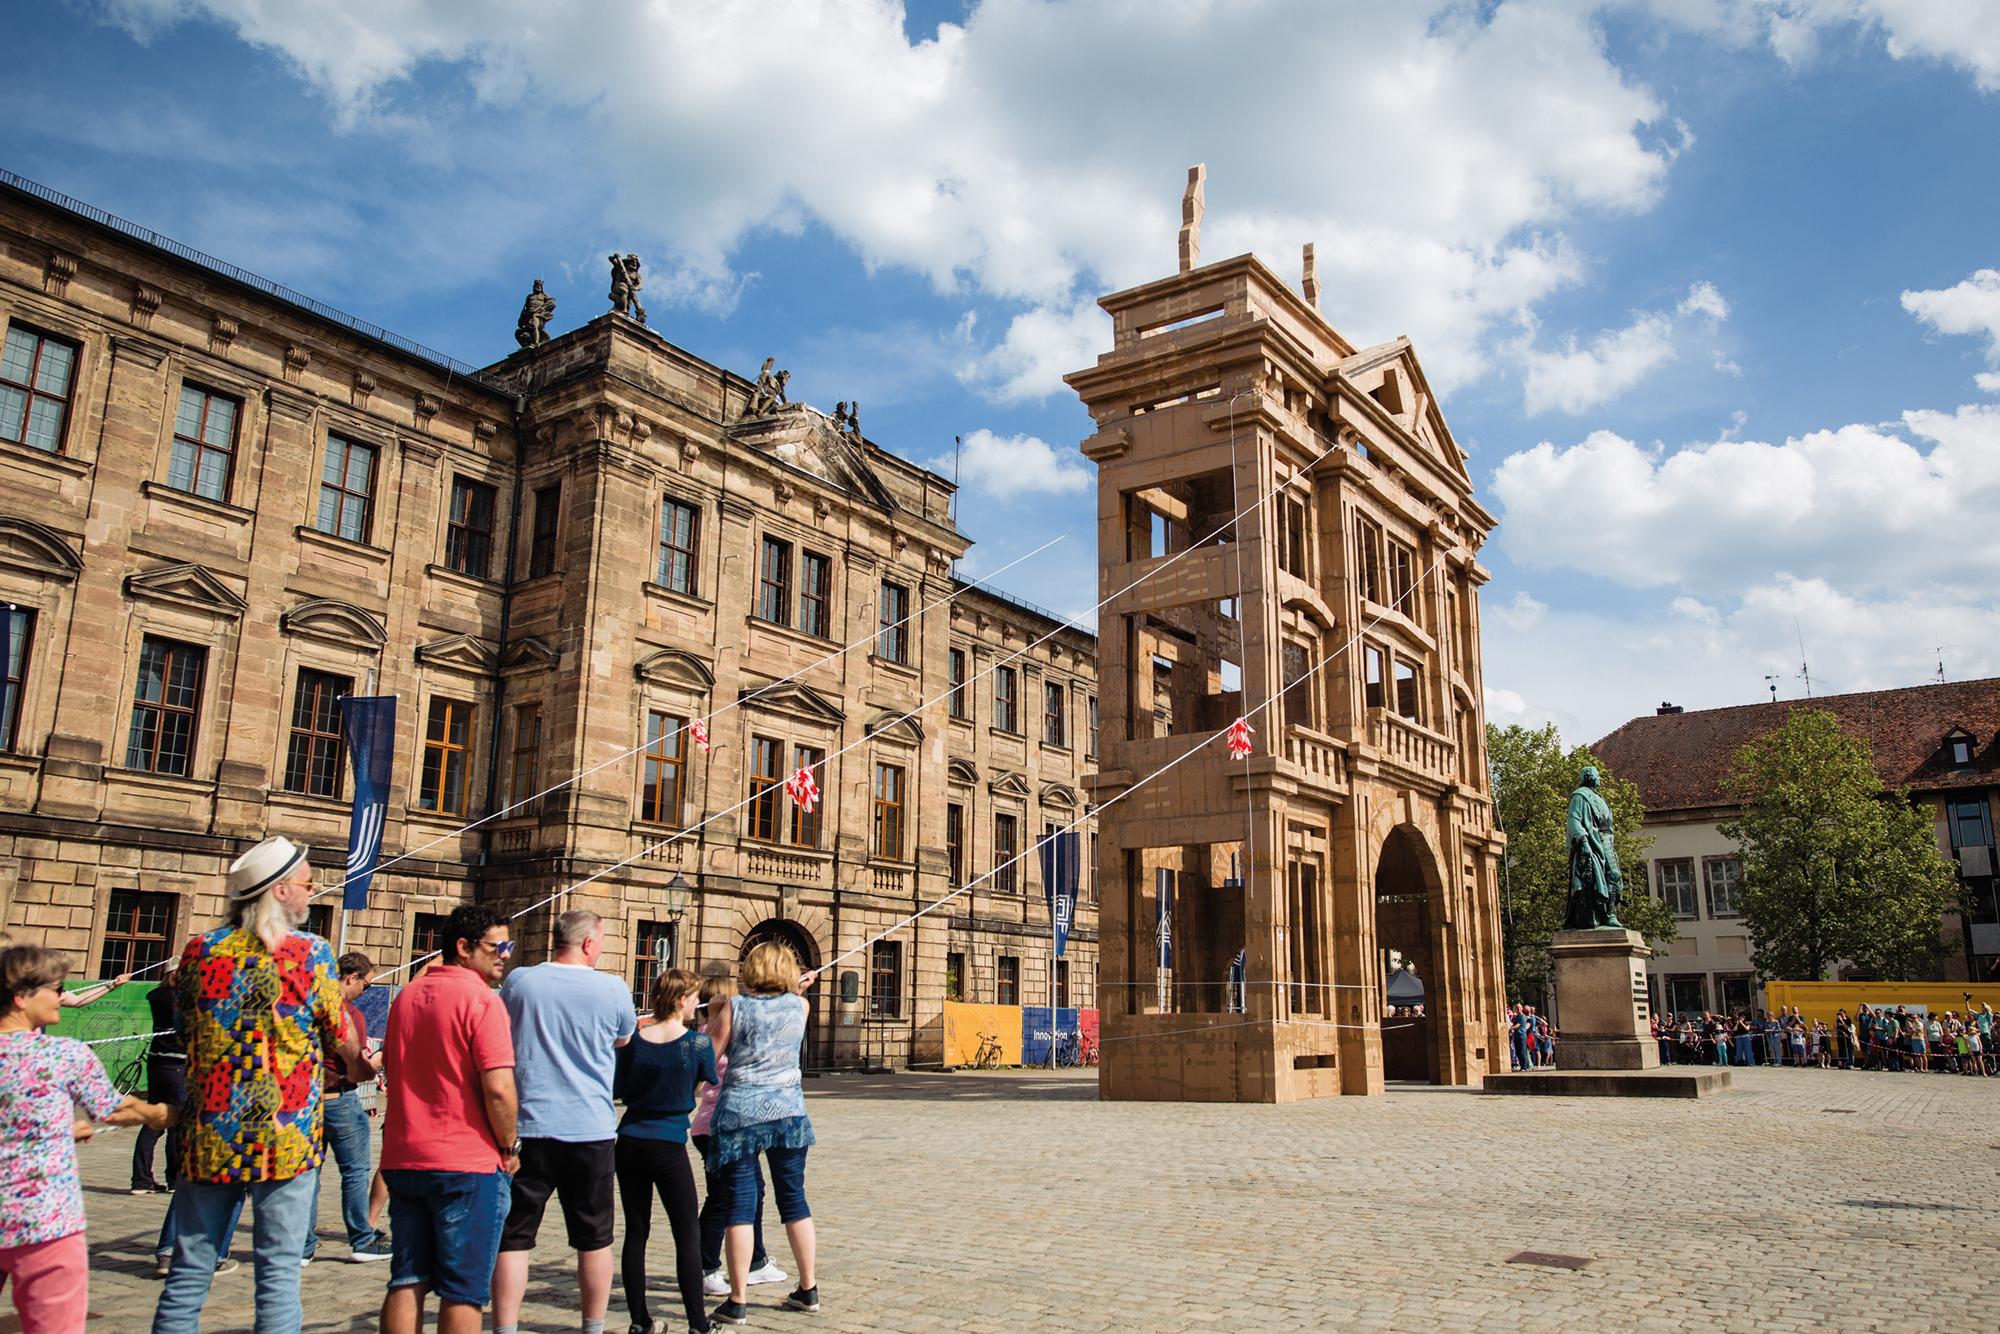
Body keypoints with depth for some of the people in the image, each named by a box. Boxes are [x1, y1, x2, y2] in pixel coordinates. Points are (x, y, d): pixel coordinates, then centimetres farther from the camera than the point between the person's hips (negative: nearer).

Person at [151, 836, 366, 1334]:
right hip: (286, 1138, -3)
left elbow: (186, 1029, 17)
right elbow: (340, 1038, 3)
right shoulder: (311, 952, -7)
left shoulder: (201, 950, 3)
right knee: (279, 1273, 3)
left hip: (210, 1138, 4)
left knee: (189, 1273, 12)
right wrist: (357, 1062, 24)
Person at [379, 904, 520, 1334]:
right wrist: (510, 1146, -6)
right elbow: (498, 1089, -21)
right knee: (463, 1291, 1)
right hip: (467, 1162, -7)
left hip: (402, 1159, 7)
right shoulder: (482, 999, -14)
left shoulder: (407, 996, 12)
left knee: (406, 1283, 12)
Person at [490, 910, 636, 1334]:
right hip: (591, 1130, 0)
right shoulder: (612, 989, -6)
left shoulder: (518, 982, -2)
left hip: (528, 1128, 0)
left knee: (513, 1238, 7)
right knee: (594, 1239, 13)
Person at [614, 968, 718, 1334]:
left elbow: (618, 1090, 5)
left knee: (636, 1232, 11)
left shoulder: (634, 1039, -1)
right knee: (688, 1236, 4)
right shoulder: (697, 1042, -10)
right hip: (668, 1146, -4)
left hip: (630, 1142, 4)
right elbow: (710, 1080, 7)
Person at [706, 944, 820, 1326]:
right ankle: (808, 1290, 22)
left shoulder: (735, 1008, -6)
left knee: (740, 1205, 1)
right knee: (794, 1199, 13)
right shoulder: (799, 1005, 3)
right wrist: (795, 986, 36)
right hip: (787, 1111, 3)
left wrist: (711, 1025, 12)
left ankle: (737, 1303, 3)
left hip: (739, 1113, -3)